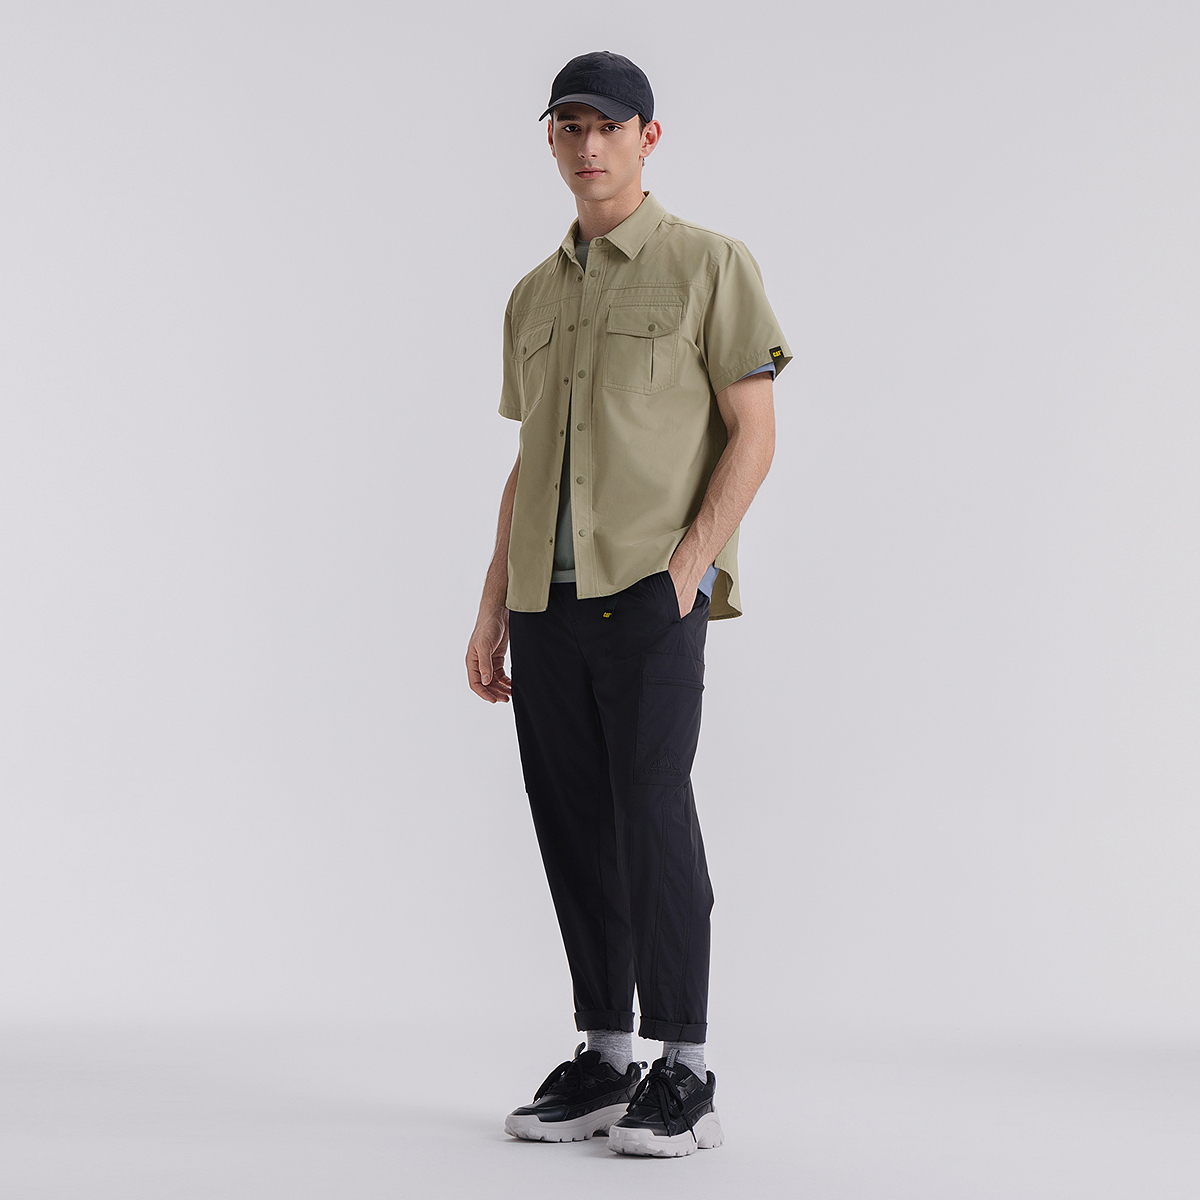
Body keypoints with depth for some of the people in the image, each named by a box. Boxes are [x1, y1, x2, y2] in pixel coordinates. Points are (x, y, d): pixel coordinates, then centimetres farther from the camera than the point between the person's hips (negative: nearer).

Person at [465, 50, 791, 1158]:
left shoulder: (709, 265, 1)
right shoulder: (534, 297, 19)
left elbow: (753, 434, -4)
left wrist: (692, 564, -15)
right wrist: (493, 611, 15)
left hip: (650, 591, -6)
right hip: (547, 599, 6)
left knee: (652, 815, -10)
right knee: (573, 827, 6)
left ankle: (686, 1076, -2)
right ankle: (602, 1060, 15)